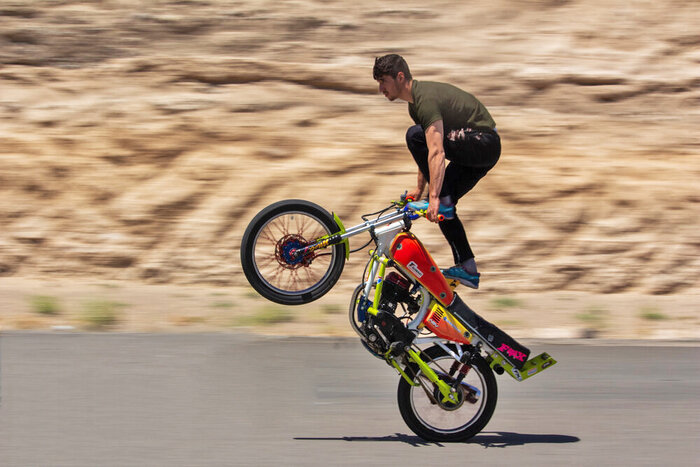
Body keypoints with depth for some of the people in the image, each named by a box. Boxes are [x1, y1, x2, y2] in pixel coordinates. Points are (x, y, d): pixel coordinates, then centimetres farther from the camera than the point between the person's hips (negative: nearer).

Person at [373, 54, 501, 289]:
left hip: (485, 144, -10)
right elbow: (428, 151, 22)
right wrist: (420, 188, 22)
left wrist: (434, 197, -38)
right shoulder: (416, 101, 11)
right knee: (440, 205, 7)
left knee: (415, 135, -23)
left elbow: (437, 153, -32)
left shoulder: (426, 100, -22)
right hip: (473, 152, 10)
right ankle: (468, 270, 10)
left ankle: (444, 201, -15)